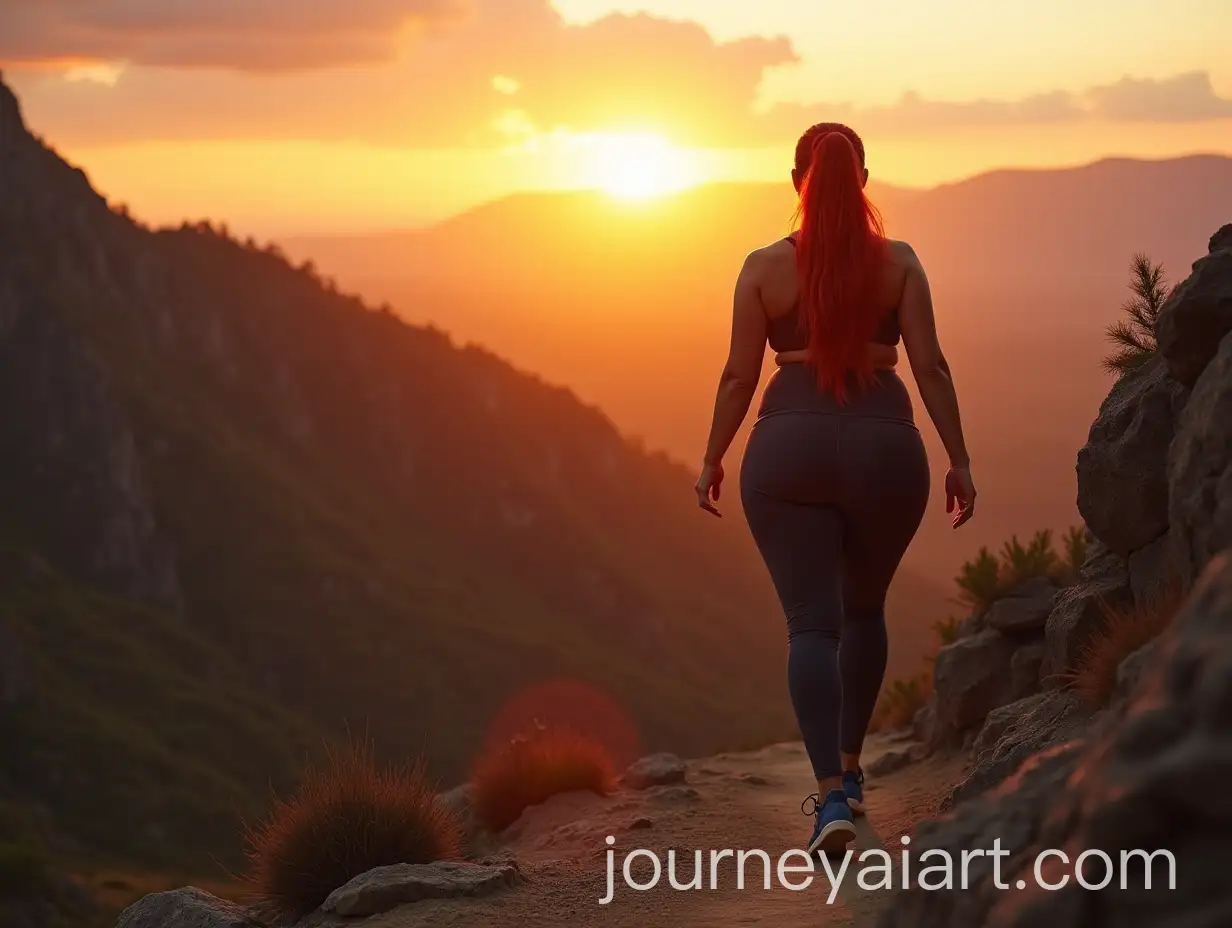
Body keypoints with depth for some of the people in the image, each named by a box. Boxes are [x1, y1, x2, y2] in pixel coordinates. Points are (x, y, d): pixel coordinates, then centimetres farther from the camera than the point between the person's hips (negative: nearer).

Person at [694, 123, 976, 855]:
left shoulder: (765, 267, 0)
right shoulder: (899, 262, 2)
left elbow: (739, 375, 0)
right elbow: (931, 365, -3)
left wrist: (713, 460, 12)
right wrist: (960, 460, 3)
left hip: (790, 446, -1)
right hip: (885, 446, 1)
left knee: (812, 623, -2)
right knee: (865, 609, 23)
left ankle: (832, 795, -18)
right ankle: (849, 767, 32)